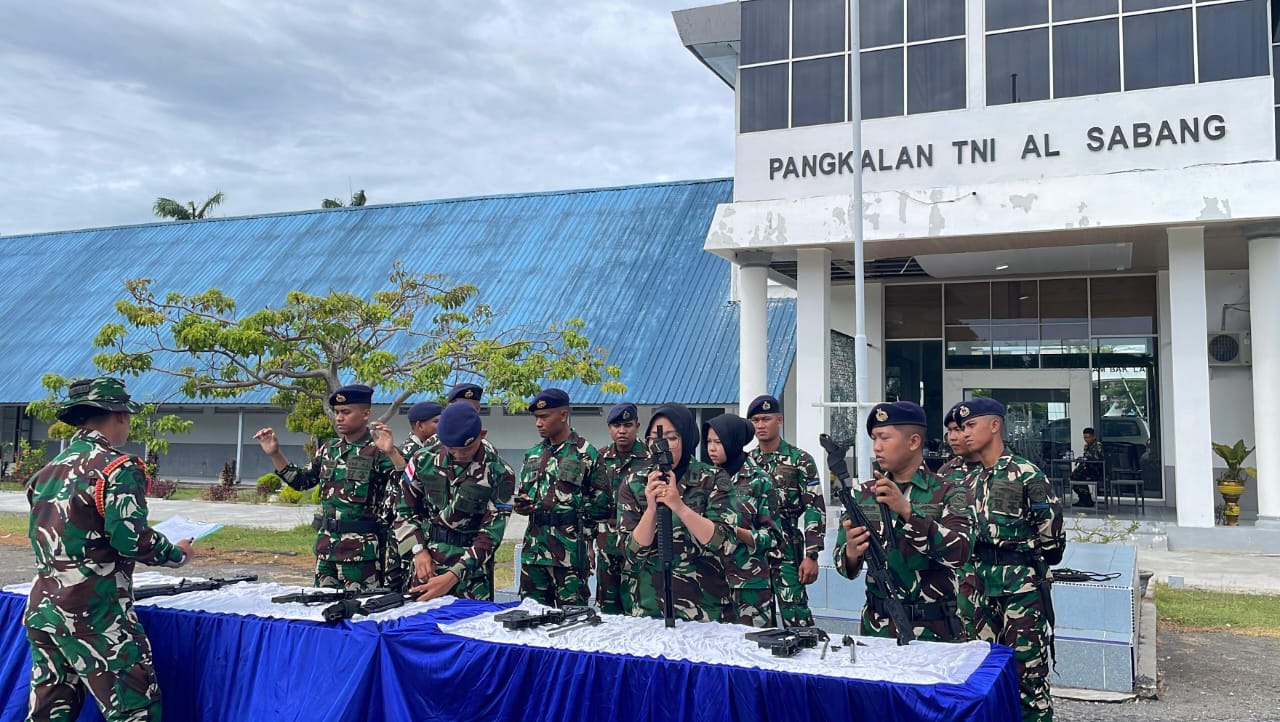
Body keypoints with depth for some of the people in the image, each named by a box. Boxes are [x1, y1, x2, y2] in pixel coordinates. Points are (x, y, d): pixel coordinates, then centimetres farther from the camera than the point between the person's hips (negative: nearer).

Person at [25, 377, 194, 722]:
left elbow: (51, 538, 19)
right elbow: (131, 538, -20)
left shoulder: (48, 471, 12)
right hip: (94, 614, -8)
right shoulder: (118, 467, -11)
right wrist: (178, 553, -5)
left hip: (41, 610, 8)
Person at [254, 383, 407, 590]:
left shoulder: (377, 450, -11)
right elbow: (301, 481, 23)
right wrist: (275, 454, 12)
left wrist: (392, 452, -37)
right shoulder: (330, 448, 11)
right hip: (326, 544, 7)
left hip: (361, 548, -7)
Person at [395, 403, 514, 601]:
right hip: (427, 564, 2)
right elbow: (405, 509, 8)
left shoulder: (499, 475, -10)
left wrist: (453, 576, -19)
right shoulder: (424, 460, -2)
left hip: (471, 571, -2)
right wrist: (418, 550, -6)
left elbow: (491, 533, -11)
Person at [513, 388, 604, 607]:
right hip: (533, 549, 6)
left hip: (570, 552, -6)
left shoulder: (585, 454, -4)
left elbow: (602, 503, -4)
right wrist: (521, 504, 2)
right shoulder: (533, 454, 15)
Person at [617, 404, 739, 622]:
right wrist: (652, 508, -23)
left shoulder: (713, 480, -5)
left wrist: (679, 505, -26)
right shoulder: (633, 486, 0)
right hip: (649, 610, 2)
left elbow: (726, 544, -16)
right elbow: (633, 553, -7)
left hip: (706, 611, -1)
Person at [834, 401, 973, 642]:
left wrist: (906, 510, -30)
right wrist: (851, 553, -19)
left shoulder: (948, 493, -6)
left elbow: (958, 553, -21)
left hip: (933, 632, -3)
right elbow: (843, 563, 4)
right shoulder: (865, 494, 5)